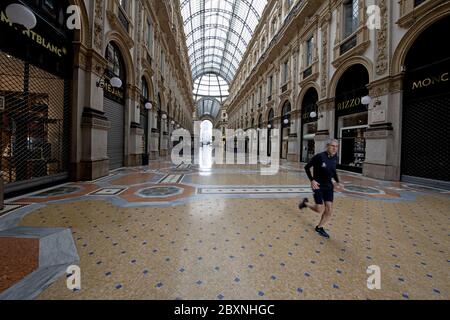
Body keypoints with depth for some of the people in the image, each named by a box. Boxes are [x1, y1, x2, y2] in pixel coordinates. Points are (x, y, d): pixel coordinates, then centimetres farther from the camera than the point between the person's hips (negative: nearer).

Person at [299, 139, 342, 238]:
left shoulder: (335, 158, 2)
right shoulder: (319, 156, -17)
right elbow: (307, 167, -9)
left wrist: (337, 182, 8)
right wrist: (312, 180, -18)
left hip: (328, 186, 6)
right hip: (318, 185, -6)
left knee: (329, 210, 3)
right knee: (320, 210, -5)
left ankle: (319, 227, 25)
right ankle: (305, 203, 26)